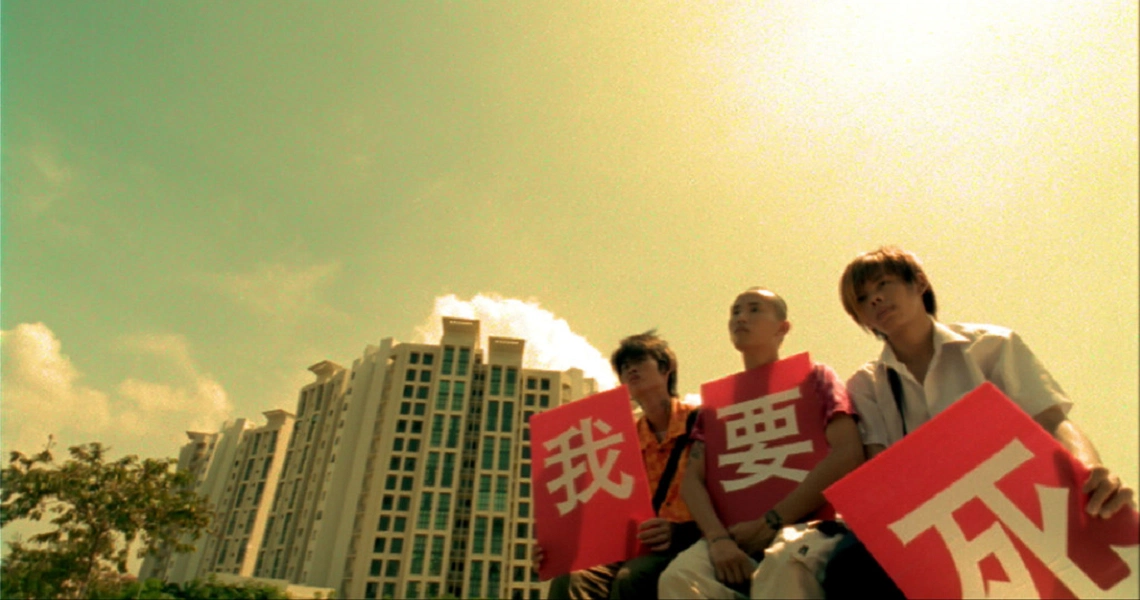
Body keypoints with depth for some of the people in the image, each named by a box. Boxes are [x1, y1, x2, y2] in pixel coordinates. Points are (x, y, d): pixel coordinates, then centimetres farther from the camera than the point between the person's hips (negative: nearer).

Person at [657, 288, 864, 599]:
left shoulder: (814, 377, 12)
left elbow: (848, 456, -4)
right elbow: (692, 479, 9)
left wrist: (772, 522, -10)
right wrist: (718, 538, -12)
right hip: (735, 535, 3)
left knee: (783, 565, -38)